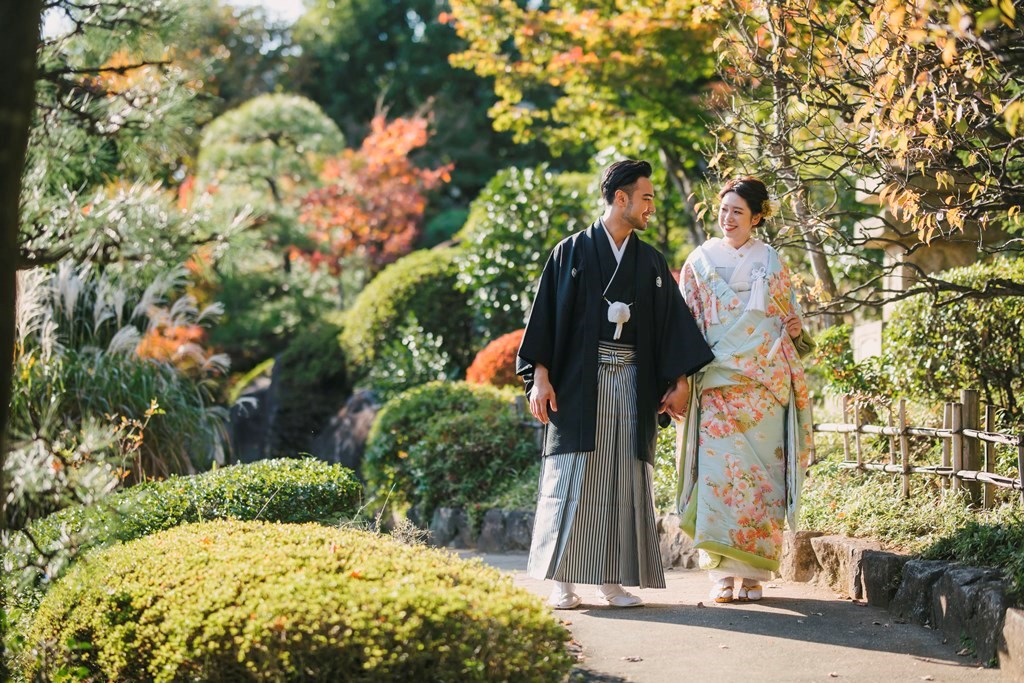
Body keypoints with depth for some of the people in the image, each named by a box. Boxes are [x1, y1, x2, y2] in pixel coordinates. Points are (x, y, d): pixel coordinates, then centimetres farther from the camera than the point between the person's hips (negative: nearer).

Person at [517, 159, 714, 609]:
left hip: (632, 383, 4)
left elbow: (673, 323, 11)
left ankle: (612, 582, 6)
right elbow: (546, 314, -1)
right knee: (573, 479, -4)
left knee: (624, 480, 1)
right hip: (578, 382, -3)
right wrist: (540, 376, -9)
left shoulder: (652, 263, 13)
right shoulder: (572, 252, 3)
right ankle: (562, 583, 0)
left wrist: (680, 382, 1)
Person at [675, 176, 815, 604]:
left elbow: (791, 319, 18)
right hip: (717, 383, -1)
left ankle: (753, 573, 3)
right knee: (719, 472, -9)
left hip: (764, 384, 1)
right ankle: (723, 573, -6)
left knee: (761, 475, -3)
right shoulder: (700, 262, 9)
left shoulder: (770, 262, 11)